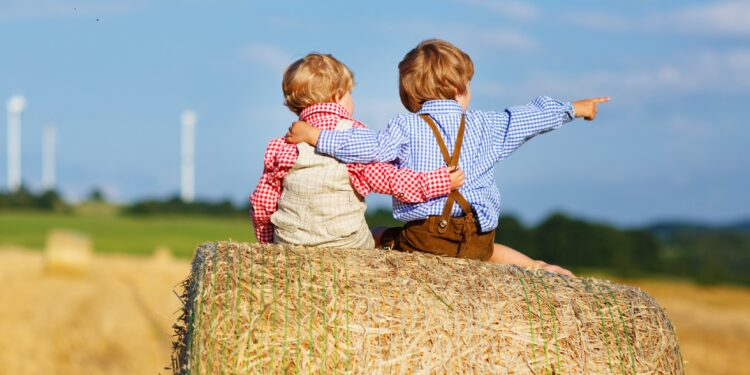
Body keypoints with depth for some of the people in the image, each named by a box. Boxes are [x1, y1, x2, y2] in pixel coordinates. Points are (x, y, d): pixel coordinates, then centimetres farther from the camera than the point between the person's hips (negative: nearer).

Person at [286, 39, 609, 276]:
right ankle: (534, 267, 16)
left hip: (423, 237, -3)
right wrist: (573, 108, 36)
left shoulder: (405, 128, -2)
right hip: (477, 240, 3)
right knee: (487, 250, 34)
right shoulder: (486, 125, 9)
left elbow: (373, 147, -17)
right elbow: (531, 117, 20)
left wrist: (314, 136, -12)